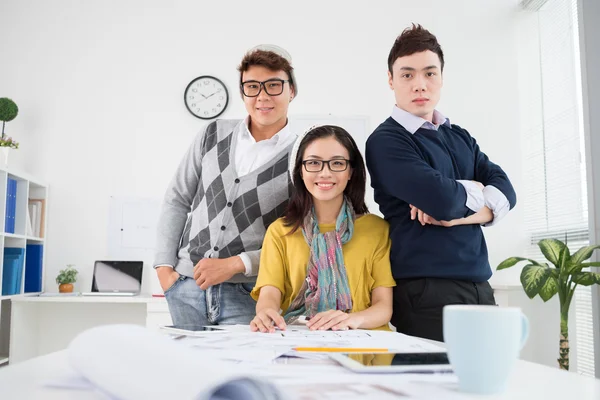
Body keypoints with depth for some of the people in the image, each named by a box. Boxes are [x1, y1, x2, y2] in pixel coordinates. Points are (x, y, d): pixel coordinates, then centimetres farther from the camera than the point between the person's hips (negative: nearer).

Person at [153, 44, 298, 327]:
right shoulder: (214, 134, 5)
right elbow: (177, 200, 10)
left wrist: (235, 264, -12)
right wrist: (164, 265, 3)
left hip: (247, 295, -3)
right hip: (186, 287, 3)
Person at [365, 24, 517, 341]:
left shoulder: (460, 137, 14)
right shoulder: (385, 141, -8)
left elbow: (505, 190, 3)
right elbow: (442, 199, -21)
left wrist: (458, 215, -15)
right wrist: (474, 189, 0)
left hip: (479, 286, 7)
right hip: (426, 292, -6)